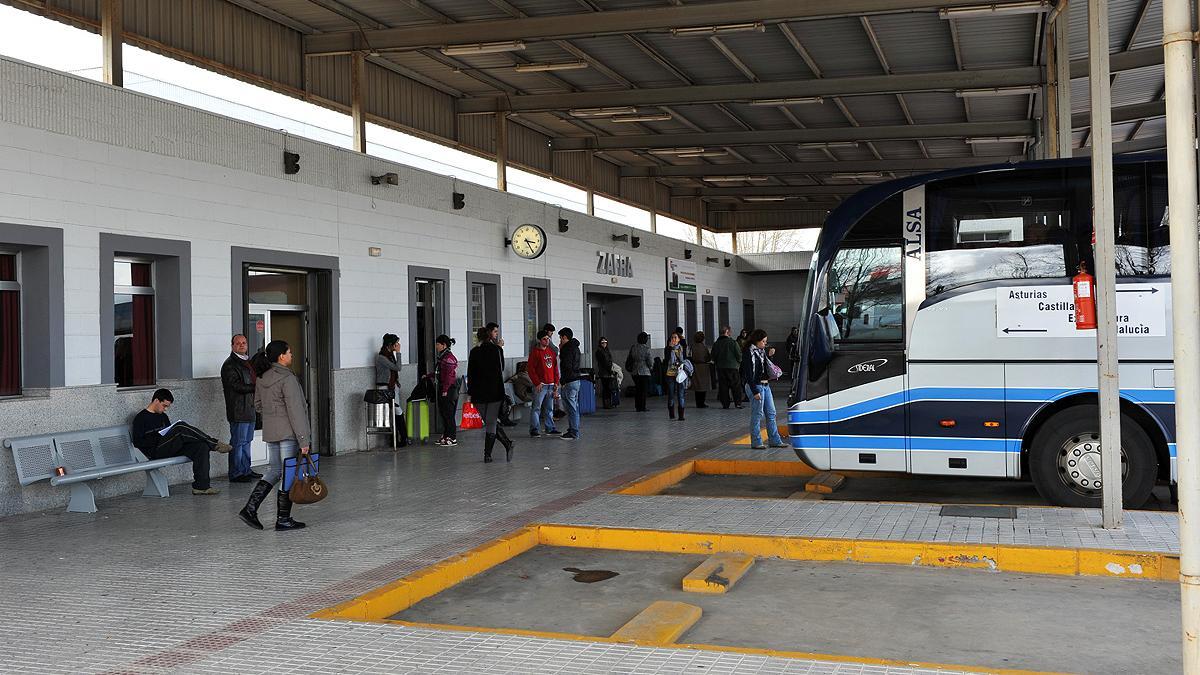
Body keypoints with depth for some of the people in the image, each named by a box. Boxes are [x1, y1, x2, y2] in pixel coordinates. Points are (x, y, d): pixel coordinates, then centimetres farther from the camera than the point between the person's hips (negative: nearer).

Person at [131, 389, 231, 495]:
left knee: (201, 446, -19)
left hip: (170, 449, 7)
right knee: (181, 427, -31)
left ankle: (201, 486, -24)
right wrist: (157, 438, -16)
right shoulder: (141, 418, 4)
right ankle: (215, 444, -24)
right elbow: (137, 442, -6)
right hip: (156, 452, -7)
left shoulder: (163, 417, 27)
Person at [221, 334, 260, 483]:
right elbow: (237, 386, -17)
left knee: (247, 441, 14)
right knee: (238, 442, -6)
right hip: (238, 410, -9)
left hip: (250, 409, 9)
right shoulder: (229, 365, -9)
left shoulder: (248, 362, 20)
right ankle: (236, 474, -2)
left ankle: (246, 470, 22)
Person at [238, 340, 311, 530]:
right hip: (288, 433, -8)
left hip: (270, 432, 8)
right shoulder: (287, 379, -17)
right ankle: (283, 520, 7)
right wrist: (304, 440, -18)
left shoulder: (262, 377, 8)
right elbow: (295, 411, -19)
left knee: (274, 470, 18)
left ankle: (250, 509, 9)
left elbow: (258, 404, 18)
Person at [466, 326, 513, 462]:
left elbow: (470, 374, -4)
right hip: (495, 391, 1)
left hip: (479, 393, -1)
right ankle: (487, 454, -3)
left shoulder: (474, 352, -4)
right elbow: (502, 369, 11)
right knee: (491, 423, 3)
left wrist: (469, 394, 1)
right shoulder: (498, 349, 0)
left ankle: (507, 444, 1)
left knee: (489, 422, 11)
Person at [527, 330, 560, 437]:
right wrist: (537, 383, -13)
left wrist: (556, 383, 10)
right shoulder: (535, 352, -4)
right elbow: (531, 369, -8)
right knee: (536, 408, -6)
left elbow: (555, 368, 18)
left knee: (549, 409, 12)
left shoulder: (551, 352, 15)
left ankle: (550, 429, 18)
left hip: (551, 385, 6)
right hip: (540, 385, -6)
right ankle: (534, 430, -4)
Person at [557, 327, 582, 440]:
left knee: (571, 407, -8)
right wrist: (561, 350, 14)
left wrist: (563, 381, -17)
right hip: (576, 380, 10)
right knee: (574, 407, 14)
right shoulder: (575, 347, 17)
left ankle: (573, 432, -7)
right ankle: (574, 430, 20)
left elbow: (567, 366, -20)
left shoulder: (568, 349, -14)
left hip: (569, 381, -10)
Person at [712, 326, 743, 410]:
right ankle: (738, 403, 2)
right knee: (736, 386, 5)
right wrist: (738, 362, 12)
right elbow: (739, 354, -6)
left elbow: (714, 356, 7)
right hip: (732, 367, -3)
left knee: (723, 386, 6)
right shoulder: (733, 342, -9)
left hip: (720, 367, 3)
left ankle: (725, 404, 4)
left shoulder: (716, 343, 2)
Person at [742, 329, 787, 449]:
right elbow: (748, 374, -17)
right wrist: (755, 392, -20)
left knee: (771, 413, 10)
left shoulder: (762, 351, 13)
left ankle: (775, 440, 16)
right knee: (757, 415, -3)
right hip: (756, 386, -9)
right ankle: (756, 442, 5)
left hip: (766, 385, 9)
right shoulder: (749, 353, -13)